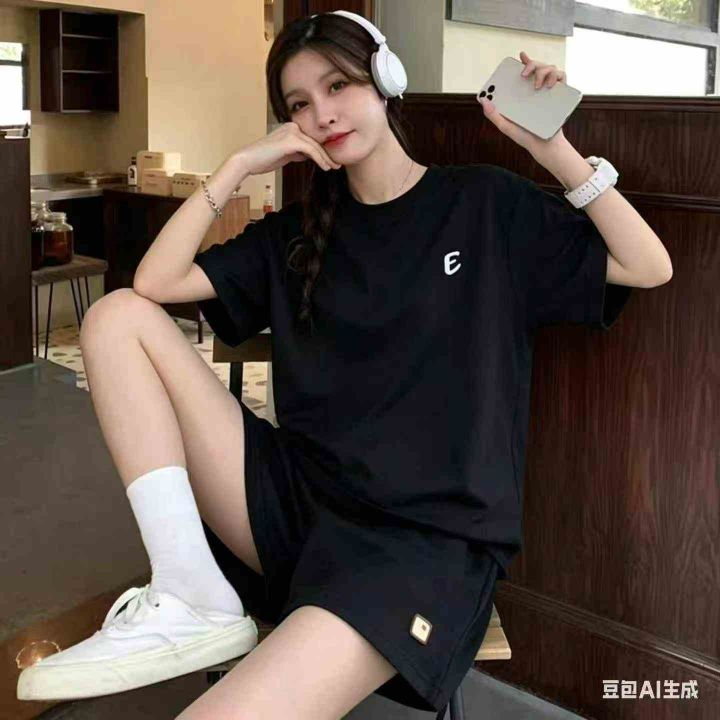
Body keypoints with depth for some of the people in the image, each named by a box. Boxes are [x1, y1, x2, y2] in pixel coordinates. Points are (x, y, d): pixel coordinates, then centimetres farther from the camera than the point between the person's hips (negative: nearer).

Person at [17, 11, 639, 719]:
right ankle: (191, 598, -12)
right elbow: (156, 281, 5)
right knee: (117, 316, -5)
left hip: (428, 538, -6)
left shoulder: (487, 203, 5)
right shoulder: (298, 234, 15)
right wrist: (240, 164, 0)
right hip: (296, 501, 6)